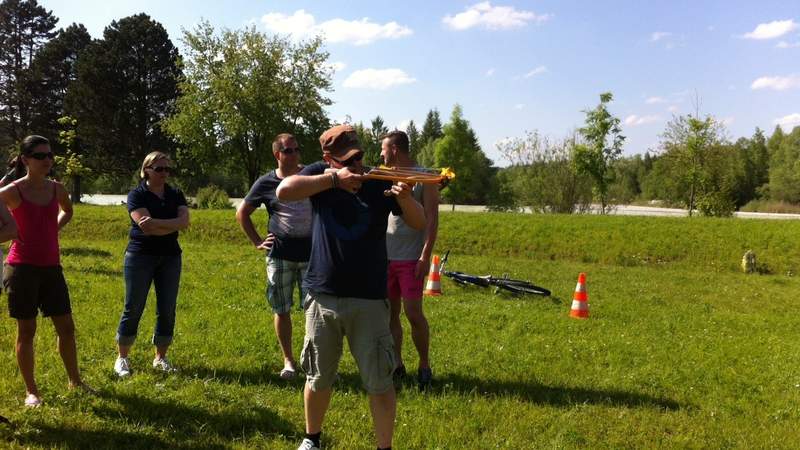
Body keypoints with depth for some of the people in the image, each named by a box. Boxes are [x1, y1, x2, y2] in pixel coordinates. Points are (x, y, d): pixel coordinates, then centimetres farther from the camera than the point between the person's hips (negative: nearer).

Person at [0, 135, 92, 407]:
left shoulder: (56, 189, 4)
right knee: (26, 330, 3)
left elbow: (67, 211, 26)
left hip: (52, 267, 5)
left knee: (66, 327, 10)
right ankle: (31, 391, 16)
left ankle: (75, 381, 26)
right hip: (22, 268, -5)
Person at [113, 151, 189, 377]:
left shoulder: (175, 195, 8)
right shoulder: (137, 195, -5)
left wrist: (156, 223, -20)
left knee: (167, 309, 5)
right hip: (140, 256, -4)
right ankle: (122, 358, 15)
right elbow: (146, 227, -19)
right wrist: (172, 226, -10)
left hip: (170, 257, 4)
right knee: (133, 308, 1)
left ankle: (160, 358, 17)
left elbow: (185, 221, -9)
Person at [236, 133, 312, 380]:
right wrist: (257, 242, 5)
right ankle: (288, 360, 20)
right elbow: (242, 213, 12)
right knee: (281, 310, 7)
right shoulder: (266, 183, 1)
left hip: (311, 253, 0)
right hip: (280, 255, 0)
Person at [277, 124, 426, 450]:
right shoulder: (320, 175, -1)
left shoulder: (379, 181, -1)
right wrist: (334, 179, -22)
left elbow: (418, 224, -4)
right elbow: (283, 192, -19)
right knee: (318, 378, 17)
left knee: (379, 381, 3)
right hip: (322, 297, 1)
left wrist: (405, 198, -25)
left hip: (369, 299, -1)